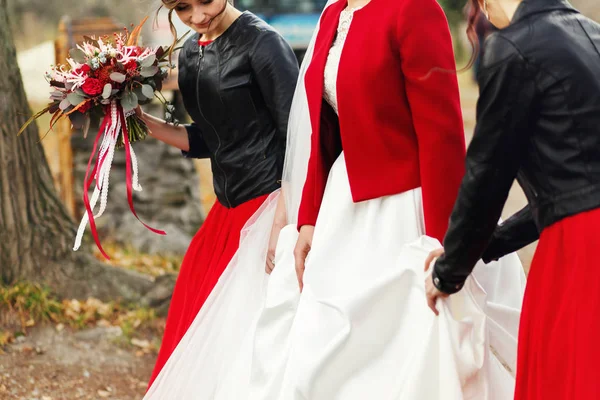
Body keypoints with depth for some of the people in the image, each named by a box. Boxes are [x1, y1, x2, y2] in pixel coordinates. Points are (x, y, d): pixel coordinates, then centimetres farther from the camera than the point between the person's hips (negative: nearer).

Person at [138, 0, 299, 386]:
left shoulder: (261, 42, -12)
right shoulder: (191, 53, 10)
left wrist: (283, 215, -22)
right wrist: (140, 119, 7)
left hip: (270, 204, -8)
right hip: (228, 210, 8)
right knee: (197, 317, 11)